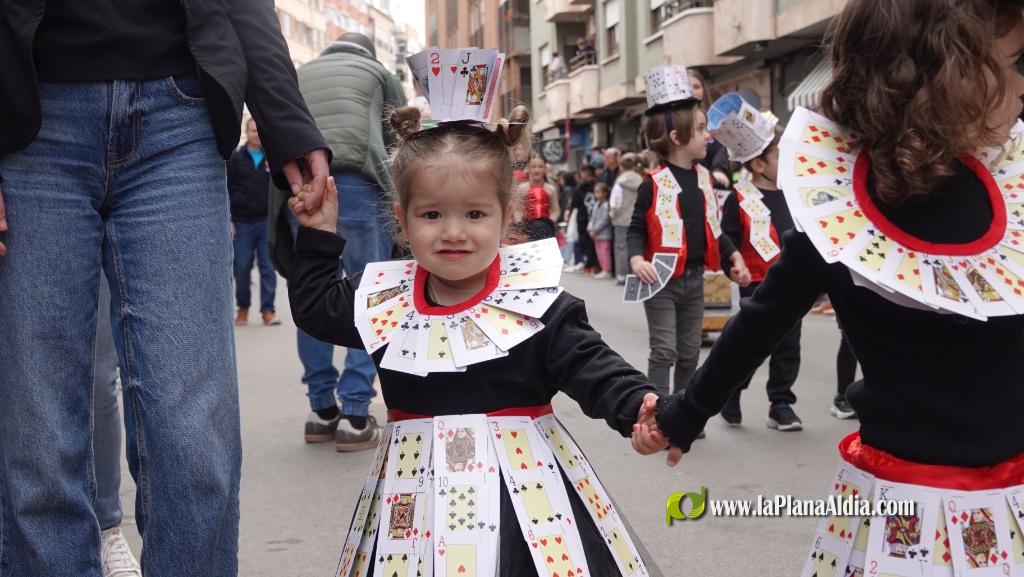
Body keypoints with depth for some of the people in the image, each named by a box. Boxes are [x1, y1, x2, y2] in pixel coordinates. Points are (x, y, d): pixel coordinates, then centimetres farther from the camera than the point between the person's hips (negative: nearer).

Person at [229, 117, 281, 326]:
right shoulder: (236, 158, 4)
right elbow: (227, 189, 1)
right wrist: (229, 220, -5)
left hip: (267, 221, 1)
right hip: (242, 222, 0)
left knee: (268, 267, 0)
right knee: (242, 268, 4)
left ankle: (268, 310, 4)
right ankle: (243, 308, 18)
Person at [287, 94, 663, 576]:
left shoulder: (535, 302, -9)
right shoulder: (383, 300, 2)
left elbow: (593, 369, -12)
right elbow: (314, 306, 17)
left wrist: (638, 408, -29)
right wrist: (319, 235, 10)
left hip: (518, 483, -3)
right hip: (419, 490, 3)